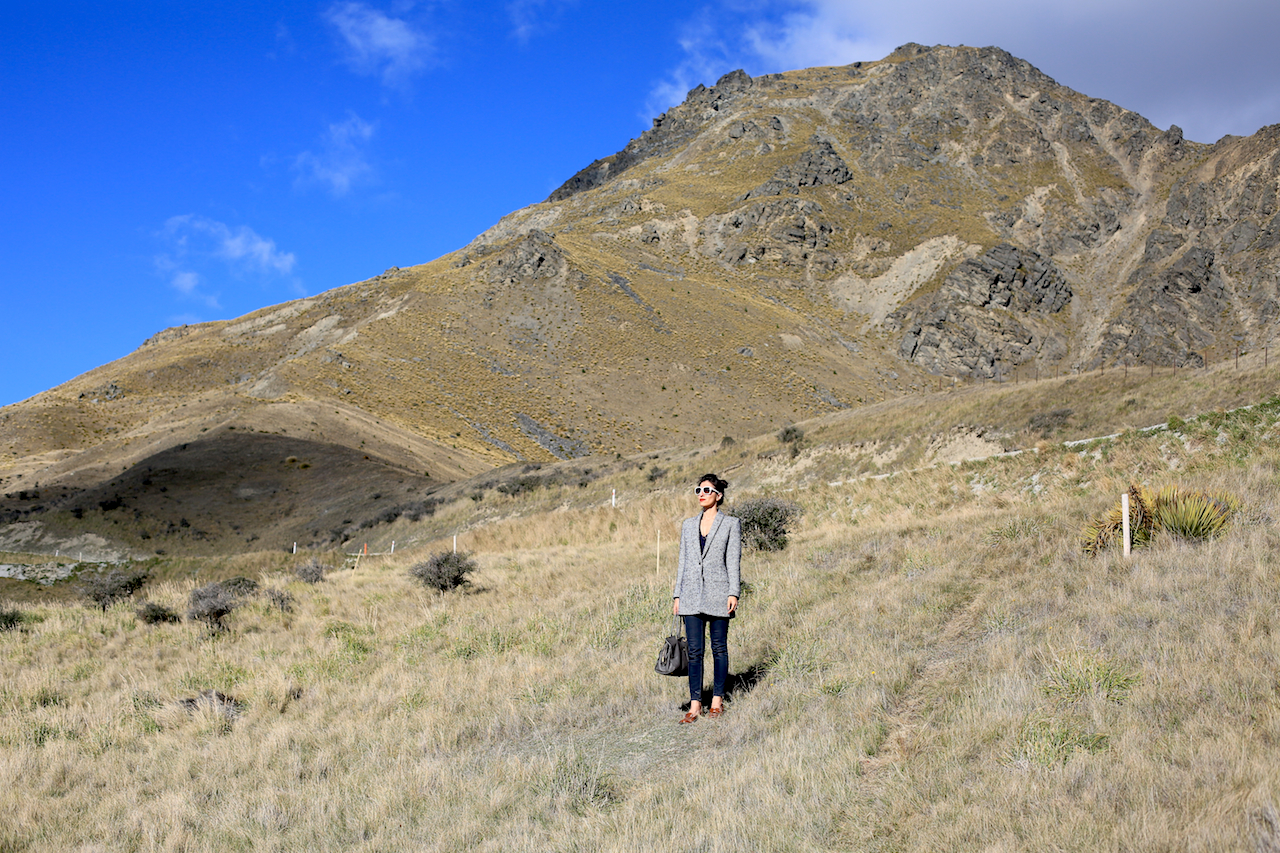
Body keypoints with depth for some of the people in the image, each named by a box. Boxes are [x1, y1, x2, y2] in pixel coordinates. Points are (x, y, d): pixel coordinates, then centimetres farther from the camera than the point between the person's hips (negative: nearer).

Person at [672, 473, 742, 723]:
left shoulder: (731, 524, 2)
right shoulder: (688, 525, 13)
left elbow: (733, 560, -2)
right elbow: (684, 561, 14)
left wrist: (733, 593, -10)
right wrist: (677, 595, 9)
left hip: (718, 593, -3)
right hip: (692, 594, 3)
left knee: (719, 647, 3)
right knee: (694, 650, 0)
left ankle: (717, 700, 12)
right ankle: (695, 705, 2)